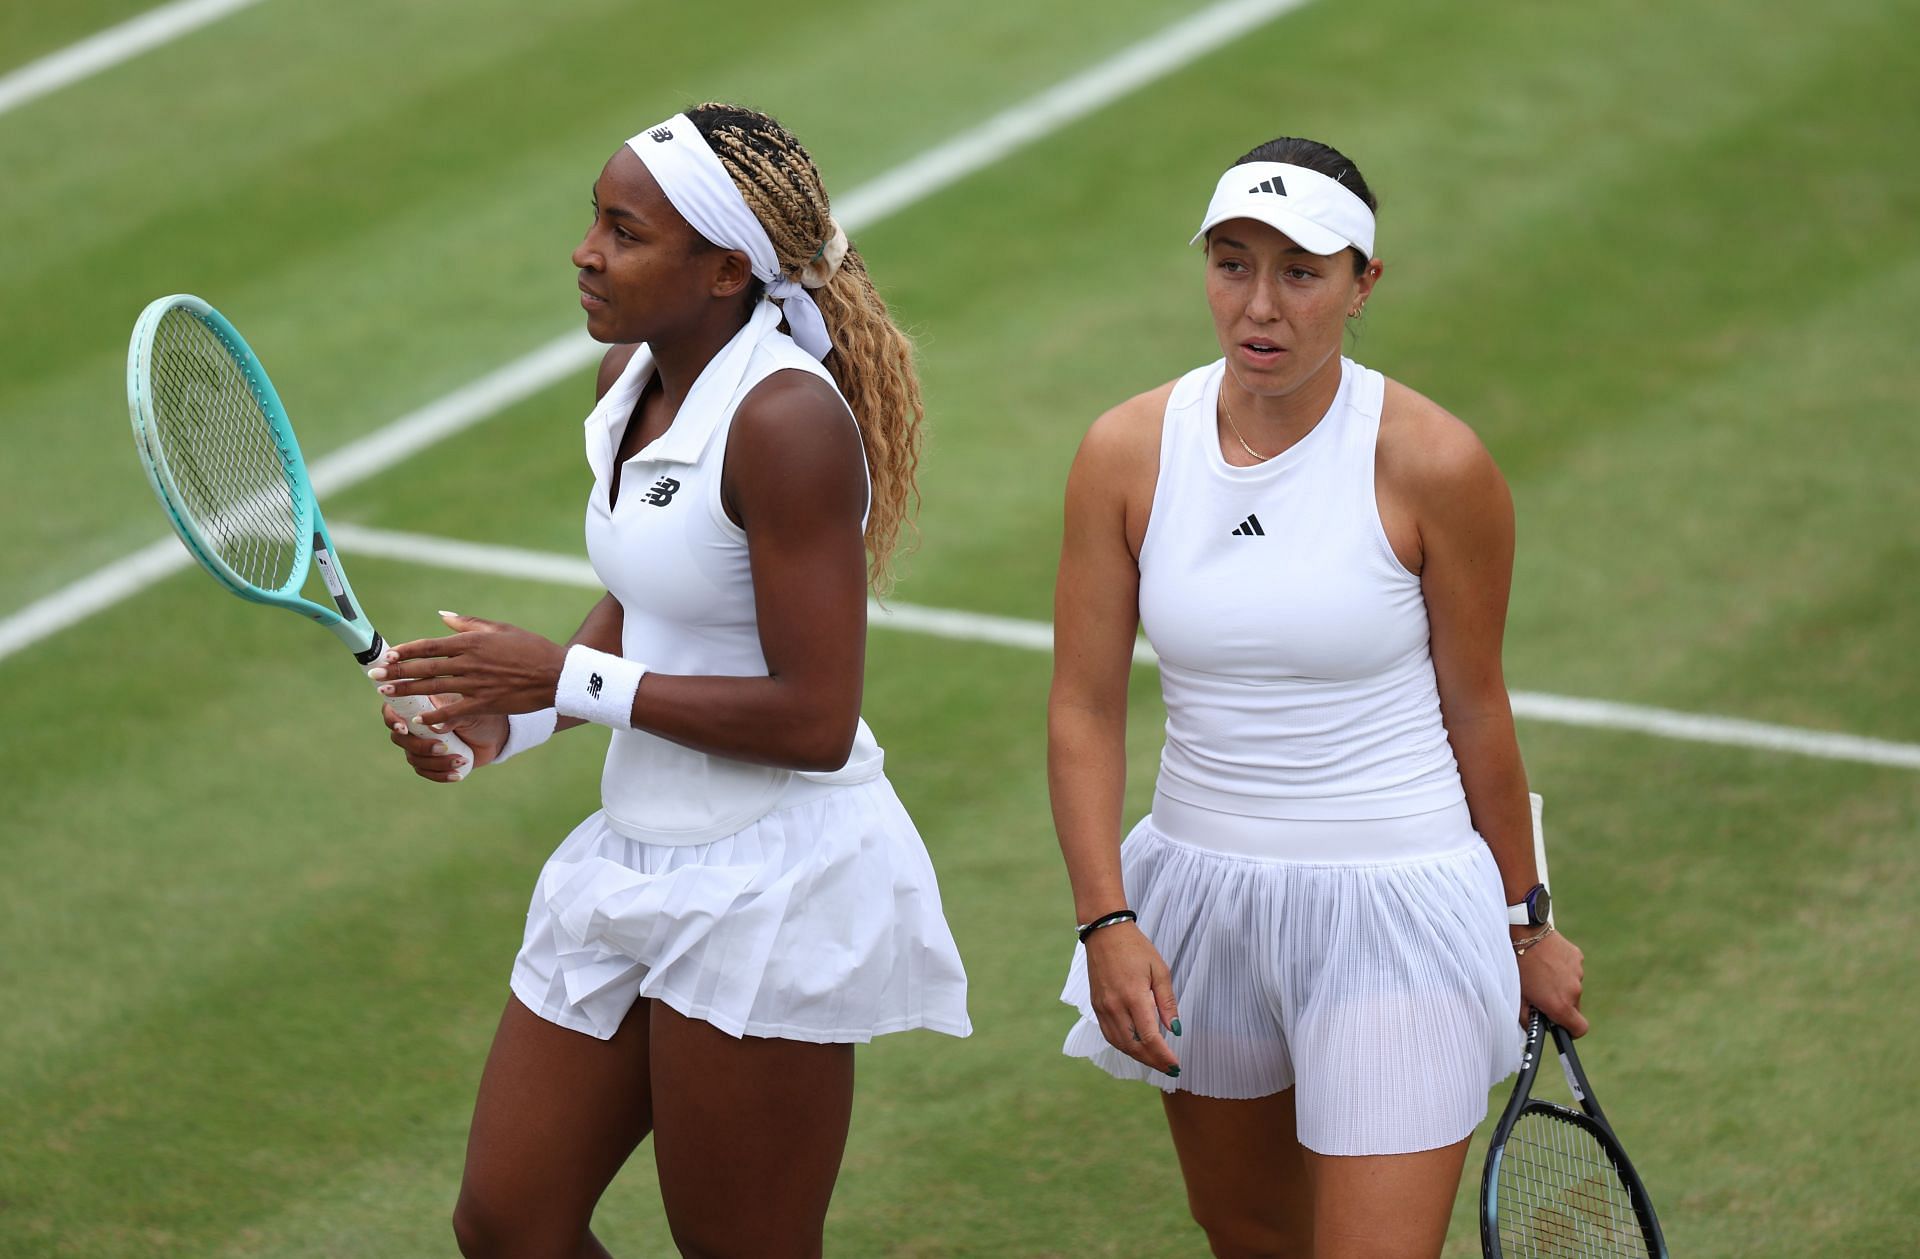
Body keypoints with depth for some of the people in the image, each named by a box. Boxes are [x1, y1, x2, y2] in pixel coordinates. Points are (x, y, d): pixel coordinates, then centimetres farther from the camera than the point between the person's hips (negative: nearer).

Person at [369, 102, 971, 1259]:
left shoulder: (788, 419, -22)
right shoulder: (633, 378, 5)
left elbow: (816, 720, -23)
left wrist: (570, 680, -19)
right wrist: (508, 722, 2)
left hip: (774, 888, -9)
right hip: (636, 859, 9)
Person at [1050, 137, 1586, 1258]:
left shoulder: (1433, 465, -13)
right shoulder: (1127, 454, -5)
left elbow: (1475, 711, -3)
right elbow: (1086, 708, -1)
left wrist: (1525, 924, 6)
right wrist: (1106, 922, -10)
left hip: (1395, 912, -4)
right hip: (1201, 902, 4)